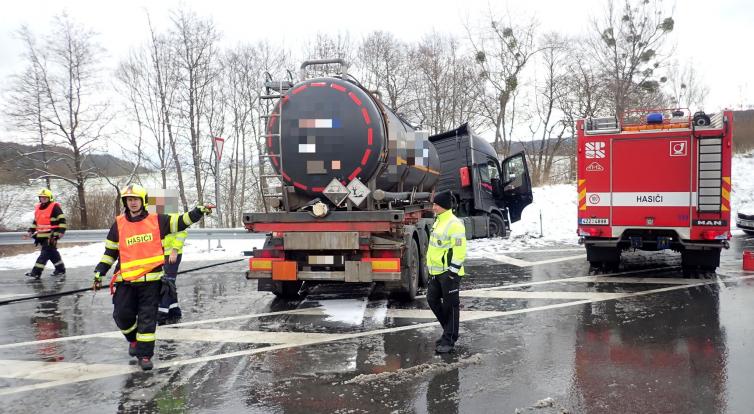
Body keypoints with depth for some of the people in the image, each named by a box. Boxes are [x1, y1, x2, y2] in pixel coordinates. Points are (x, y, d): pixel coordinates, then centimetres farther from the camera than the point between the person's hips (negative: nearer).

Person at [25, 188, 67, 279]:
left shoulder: (55, 207, -8)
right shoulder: (38, 207, 16)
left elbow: (62, 220, -12)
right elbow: (35, 221, 28)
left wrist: (61, 231, -19)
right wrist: (31, 231, 20)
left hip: (51, 236, -8)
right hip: (41, 235, 8)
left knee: (45, 253, -10)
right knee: (52, 253, 13)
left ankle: (36, 272, -13)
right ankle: (60, 269, 23)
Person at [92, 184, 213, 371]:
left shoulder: (157, 221, 2)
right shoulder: (118, 225, 5)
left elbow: (181, 221, 3)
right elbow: (110, 252, 11)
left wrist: (201, 210, -9)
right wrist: (99, 274, 8)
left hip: (151, 280, -2)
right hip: (126, 280, 2)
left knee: (148, 318, -1)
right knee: (122, 316, 4)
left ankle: (145, 354, 10)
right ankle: (134, 339, 34)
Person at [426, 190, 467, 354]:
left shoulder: (454, 224, -17)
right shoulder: (438, 221, 14)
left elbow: (459, 250, -20)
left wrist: (452, 272, -21)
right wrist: (432, 268, 22)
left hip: (448, 272, -10)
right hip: (436, 272, 10)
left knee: (450, 305, 0)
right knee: (432, 300, 14)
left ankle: (449, 339, 10)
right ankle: (449, 331, 28)